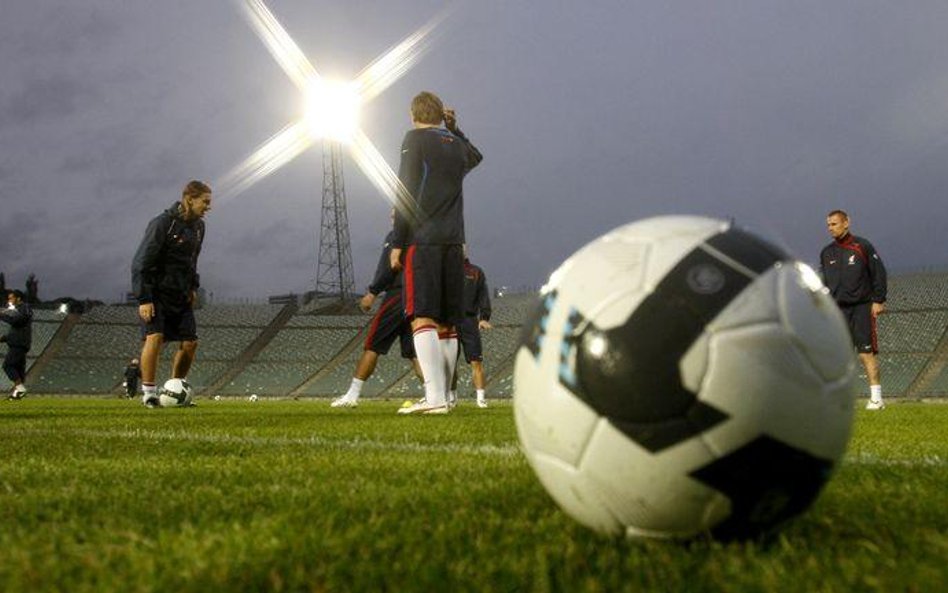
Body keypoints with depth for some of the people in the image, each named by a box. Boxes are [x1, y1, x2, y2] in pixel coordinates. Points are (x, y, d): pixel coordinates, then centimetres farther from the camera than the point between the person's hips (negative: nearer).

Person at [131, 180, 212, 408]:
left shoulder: (198, 226, 7)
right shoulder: (162, 223, -17)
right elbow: (141, 263, -17)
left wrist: (193, 286, 12)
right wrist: (143, 299, -21)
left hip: (181, 295, 7)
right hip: (156, 293, -7)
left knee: (190, 343, 0)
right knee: (155, 337, -21)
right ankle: (149, 392, -9)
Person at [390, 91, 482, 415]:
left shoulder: (414, 139, 1)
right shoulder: (456, 144, 18)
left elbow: (407, 194, -8)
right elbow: (475, 156, 44)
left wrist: (397, 243, -6)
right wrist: (454, 129, 34)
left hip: (423, 240, -6)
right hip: (453, 242, 6)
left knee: (423, 319, -13)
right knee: (446, 324, 8)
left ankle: (434, 398, -25)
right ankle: (441, 397, 9)